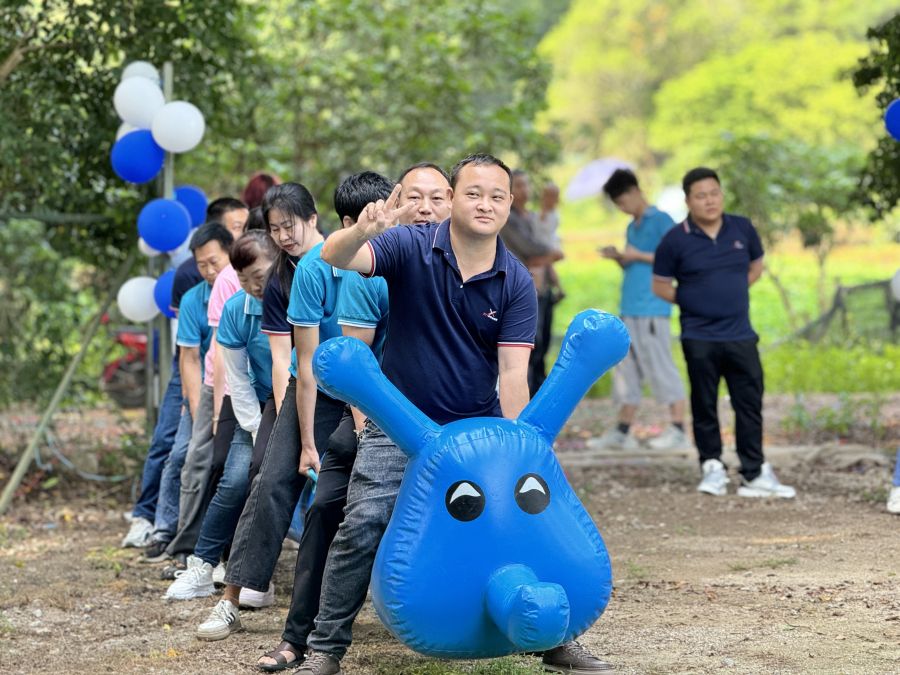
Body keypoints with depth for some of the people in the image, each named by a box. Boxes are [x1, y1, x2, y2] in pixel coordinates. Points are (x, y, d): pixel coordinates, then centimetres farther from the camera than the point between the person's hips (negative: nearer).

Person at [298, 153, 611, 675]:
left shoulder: (516, 283, -7)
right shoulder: (411, 248, -11)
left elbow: (512, 373, -12)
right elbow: (336, 260, -26)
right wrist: (362, 231, -49)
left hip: (479, 426, 2)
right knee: (362, 527, -13)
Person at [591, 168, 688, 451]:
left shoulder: (661, 221, -5)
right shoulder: (632, 227, 19)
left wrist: (638, 256, -12)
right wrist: (618, 258, 4)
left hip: (652, 309, -8)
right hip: (630, 309, 8)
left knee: (660, 368, -7)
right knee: (627, 370, 8)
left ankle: (677, 429, -3)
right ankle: (622, 431, 11)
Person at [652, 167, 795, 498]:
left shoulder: (742, 229, 1)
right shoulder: (676, 240, -7)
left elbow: (755, 267, 18)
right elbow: (660, 286, 2)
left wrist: (730, 294, 7)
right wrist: (694, 302, 2)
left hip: (740, 335, 2)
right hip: (699, 338, -2)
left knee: (750, 404, 3)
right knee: (705, 406, 6)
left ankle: (755, 474, 9)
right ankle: (712, 468, 20)